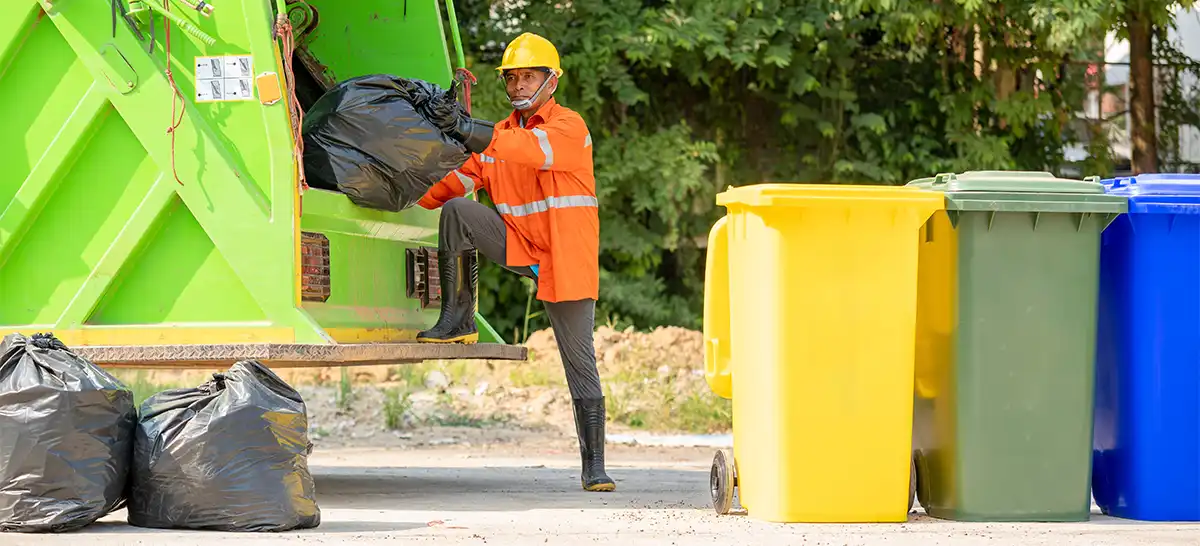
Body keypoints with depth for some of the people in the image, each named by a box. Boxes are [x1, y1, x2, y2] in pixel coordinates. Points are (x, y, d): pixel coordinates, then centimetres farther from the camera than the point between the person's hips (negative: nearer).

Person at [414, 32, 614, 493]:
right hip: (518, 244, 5)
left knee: (580, 363, -5)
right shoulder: (500, 134, 11)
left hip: (566, 261, -5)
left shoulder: (569, 127, -10)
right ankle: (457, 322, -12)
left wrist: (472, 132, -43)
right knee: (457, 212, -17)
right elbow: (461, 177, 7)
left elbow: (535, 149, -31)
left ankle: (594, 467, 1)